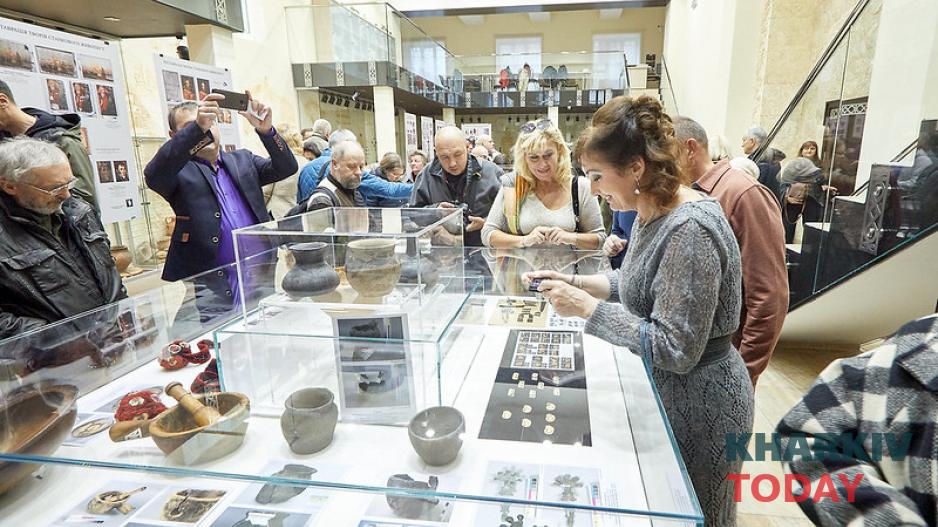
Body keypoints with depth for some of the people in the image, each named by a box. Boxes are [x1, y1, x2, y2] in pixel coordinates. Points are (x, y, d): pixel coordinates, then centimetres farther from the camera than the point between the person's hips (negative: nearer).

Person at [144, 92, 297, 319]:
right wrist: (196, 128, -27)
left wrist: (266, 130, -14)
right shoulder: (179, 171, 4)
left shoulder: (243, 160, 15)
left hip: (262, 275, 4)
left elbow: (286, 167, 3)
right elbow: (153, 174, -18)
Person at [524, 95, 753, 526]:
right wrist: (575, 282, -2)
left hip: (698, 405, -8)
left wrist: (586, 307, -28)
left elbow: (676, 349, -29)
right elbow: (638, 283, 11)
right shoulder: (654, 213, -1)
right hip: (664, 390, 8)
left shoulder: (689, 231, -29)